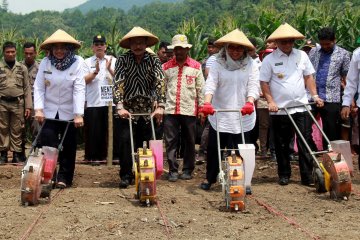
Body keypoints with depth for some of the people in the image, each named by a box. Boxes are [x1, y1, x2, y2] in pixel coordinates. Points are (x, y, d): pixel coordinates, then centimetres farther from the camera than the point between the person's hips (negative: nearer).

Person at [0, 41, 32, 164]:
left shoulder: (22, 68, 8)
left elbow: (27, 88, 7)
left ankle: (17, 154, 8)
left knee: (17, 130, 3)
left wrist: (28, 106, 1)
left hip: (18, 103, 0)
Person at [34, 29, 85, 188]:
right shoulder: (45, 63, -3)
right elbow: (39, 87, -5)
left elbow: (79, 89, -14)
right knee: (47, 146, -3)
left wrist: (79, 114, -20)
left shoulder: (77, 62, -9)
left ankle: (64, 178, 18)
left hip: (69, 113, -1)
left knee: (68, 147, 7)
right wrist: (38, 109, -16)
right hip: (49, 112, 1)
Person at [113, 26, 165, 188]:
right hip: (128, 108, -1)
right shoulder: (123, 60, -5)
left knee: (146, 142, 4)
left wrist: (160, 106, -25)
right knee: (126, 140, -11)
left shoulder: (153, 60, -3)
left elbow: (160, 82, -13)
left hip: (148, 109, 1)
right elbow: (118, 83, -14)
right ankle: (126, 175, -1)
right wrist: (120, 107, -27)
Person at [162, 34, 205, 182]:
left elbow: (200, 89, 5)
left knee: (189, 141, 6)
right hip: (170, 109, 1)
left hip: (189, 110, -1)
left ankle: (188, 169, 17)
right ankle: (173, 170, 6)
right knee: (171, 141, -1)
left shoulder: (195, 67, 4)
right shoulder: (166, 67, 8)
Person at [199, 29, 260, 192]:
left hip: (243, 116, 0)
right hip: (219, 114, 1)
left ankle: (244, 182, 16)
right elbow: (210, 84, -9)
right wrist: (207, 102, -26)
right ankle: (209, 178, 25)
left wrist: (250, 102, -25)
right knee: (214, 148, 8)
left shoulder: (251, 65, 2)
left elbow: (253, 86, -6)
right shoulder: (218, 64, 2)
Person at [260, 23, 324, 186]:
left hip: (301, 107, 2)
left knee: (305, 143, 0)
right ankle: (284, 175, 21)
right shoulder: (270, 59, -2)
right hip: (280, 110, -2)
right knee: (282, 145, 8)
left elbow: (308, 77, 12)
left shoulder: (301, 55, 7)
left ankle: (307, 176, 5)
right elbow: (264, 82, -2)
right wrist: (270, 101, -10)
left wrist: (315, 95, 2)